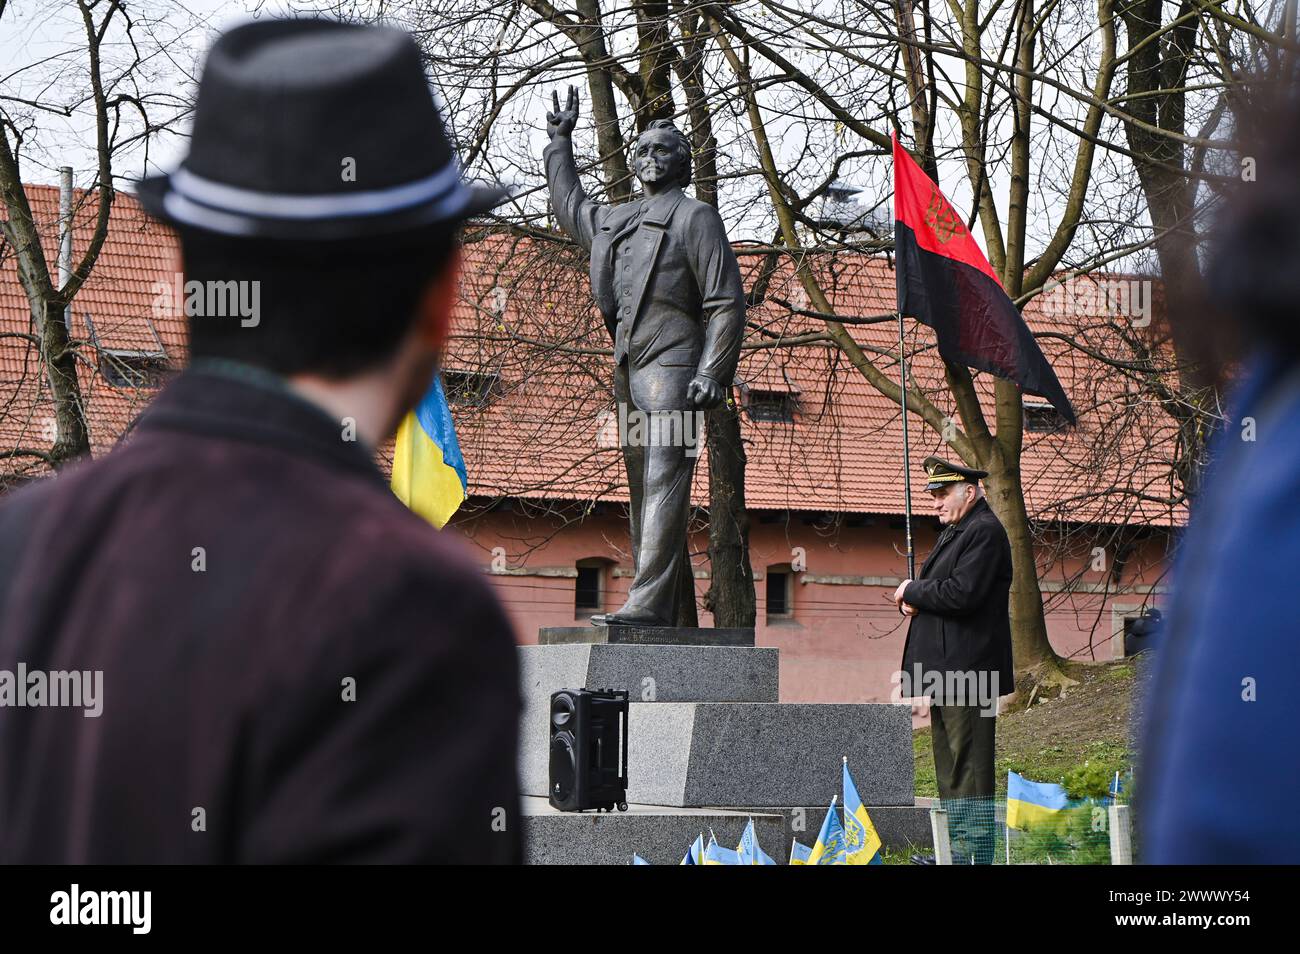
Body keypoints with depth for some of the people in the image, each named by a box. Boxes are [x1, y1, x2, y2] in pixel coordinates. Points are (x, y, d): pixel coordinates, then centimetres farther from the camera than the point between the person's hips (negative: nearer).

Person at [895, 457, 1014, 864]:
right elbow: (939, 589, 26)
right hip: (948, 673, 11)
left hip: (967, 670, -11)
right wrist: (916, 598, 2)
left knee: (969, 764, -8)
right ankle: (958, 848, 20)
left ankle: (975, 852, -5)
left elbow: (961, 593, -24)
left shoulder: (985, 532, -14)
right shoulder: (955, 532, 20)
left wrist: (913, 592, -10)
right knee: (950, 766, 14)